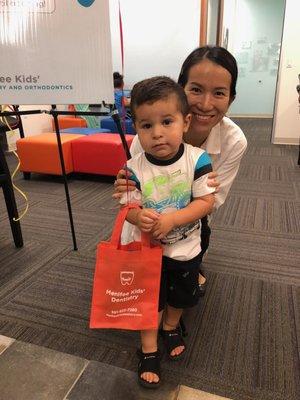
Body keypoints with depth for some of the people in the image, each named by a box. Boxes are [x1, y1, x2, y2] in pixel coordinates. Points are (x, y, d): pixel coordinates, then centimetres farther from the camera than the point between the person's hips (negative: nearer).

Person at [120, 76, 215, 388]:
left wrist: (170, 219, -30)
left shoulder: (198, 159, -19)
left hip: (186, 247, 2)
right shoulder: (134, 168, -19)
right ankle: (149, 350, 39)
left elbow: (206, 202, -18)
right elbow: (129, 206, -13)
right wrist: (139, 217, -36)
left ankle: (170, 327, 56)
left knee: (181, 295, 24)